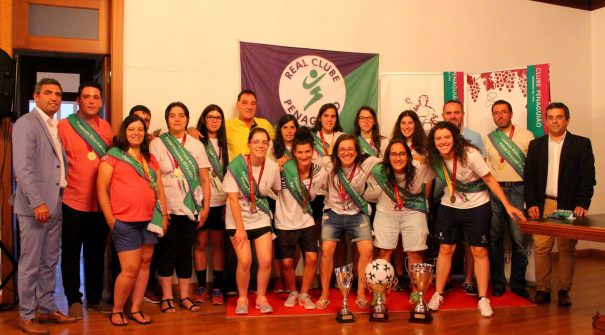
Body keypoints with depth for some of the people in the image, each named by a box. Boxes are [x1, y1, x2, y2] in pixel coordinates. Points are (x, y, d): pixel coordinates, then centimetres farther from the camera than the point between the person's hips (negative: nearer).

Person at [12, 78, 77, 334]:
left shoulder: (56, 127, 15)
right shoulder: (26, 123, -8)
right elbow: (22, 167, -17)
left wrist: (60, 196, 9)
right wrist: (37, 202, -21)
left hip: (54, 206, 7)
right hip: (35, 206, -7)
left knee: (49, 263, 15)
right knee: (30, 265, 2)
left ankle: (47, 309, 26)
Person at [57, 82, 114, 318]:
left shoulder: (106, 128, 7)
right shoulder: (63, 126, -7)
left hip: (100, 203, 4)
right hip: (72, 202, -4)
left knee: (97, 253, 13)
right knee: (71, 253, 8)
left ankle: (95, 298, 26)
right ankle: (74, 300, 21)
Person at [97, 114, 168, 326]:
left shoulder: (150, 159, 16)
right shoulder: (113, 156, -1)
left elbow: (159, 188, 16)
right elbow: (101, 188, -6)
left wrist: (164, 215, 10)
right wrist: (110, 218, -9)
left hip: (149, 220, 6)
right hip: (125, 221, -5)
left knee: (145, 264, 8)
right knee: (130, 269, -5)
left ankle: (135, 309, 20)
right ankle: (117, 310, 14)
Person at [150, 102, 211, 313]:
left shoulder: (196, 145, 6)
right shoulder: (157, 143, 0)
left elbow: (205, 179, 5)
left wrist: (206, 207, 0)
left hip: (191, 207, 2)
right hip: (166, 208, -2)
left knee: (185, 251, 7)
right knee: (167, 251, 2)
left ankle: (184, 296, 16)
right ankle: (166, 297, 12)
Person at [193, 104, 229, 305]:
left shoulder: (225, 144, 11)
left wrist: (230, 200, 4)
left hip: (221, 202, 2)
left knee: (218, 244, 6)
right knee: (201, 243, 3)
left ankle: (217, 288, 13)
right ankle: (201, 286, 16)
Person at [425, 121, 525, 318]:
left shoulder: (469, 154, -23)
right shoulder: (435, 159, -10)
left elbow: (490, 180, -17)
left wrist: (508, 206, -19)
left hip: (477, 207, -3)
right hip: (449, 207, 3)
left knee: (480, 252, 1)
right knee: (445, 250, 6)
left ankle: (483, 299, 11)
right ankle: (438, 294, 17)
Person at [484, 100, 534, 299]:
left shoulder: (526, 136, 5)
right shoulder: (488, 139, 12)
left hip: (518, 190, -2)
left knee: (519, 240, -1)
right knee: (494, 239, 5)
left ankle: (518, 284, 13)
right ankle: (497, 283, 16)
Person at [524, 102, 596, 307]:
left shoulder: (581, 144, 3)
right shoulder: (536, 145, 9)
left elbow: (588, 177, -2)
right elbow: (529, 176, 6)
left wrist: (582, 204, -12)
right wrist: (531, 203, -3)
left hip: (569, 205, -1)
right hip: (543, 205, 2)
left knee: (567, 249, 6)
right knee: (541, 248, 1)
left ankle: (564, 291, 16)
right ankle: (542, 290, 10)